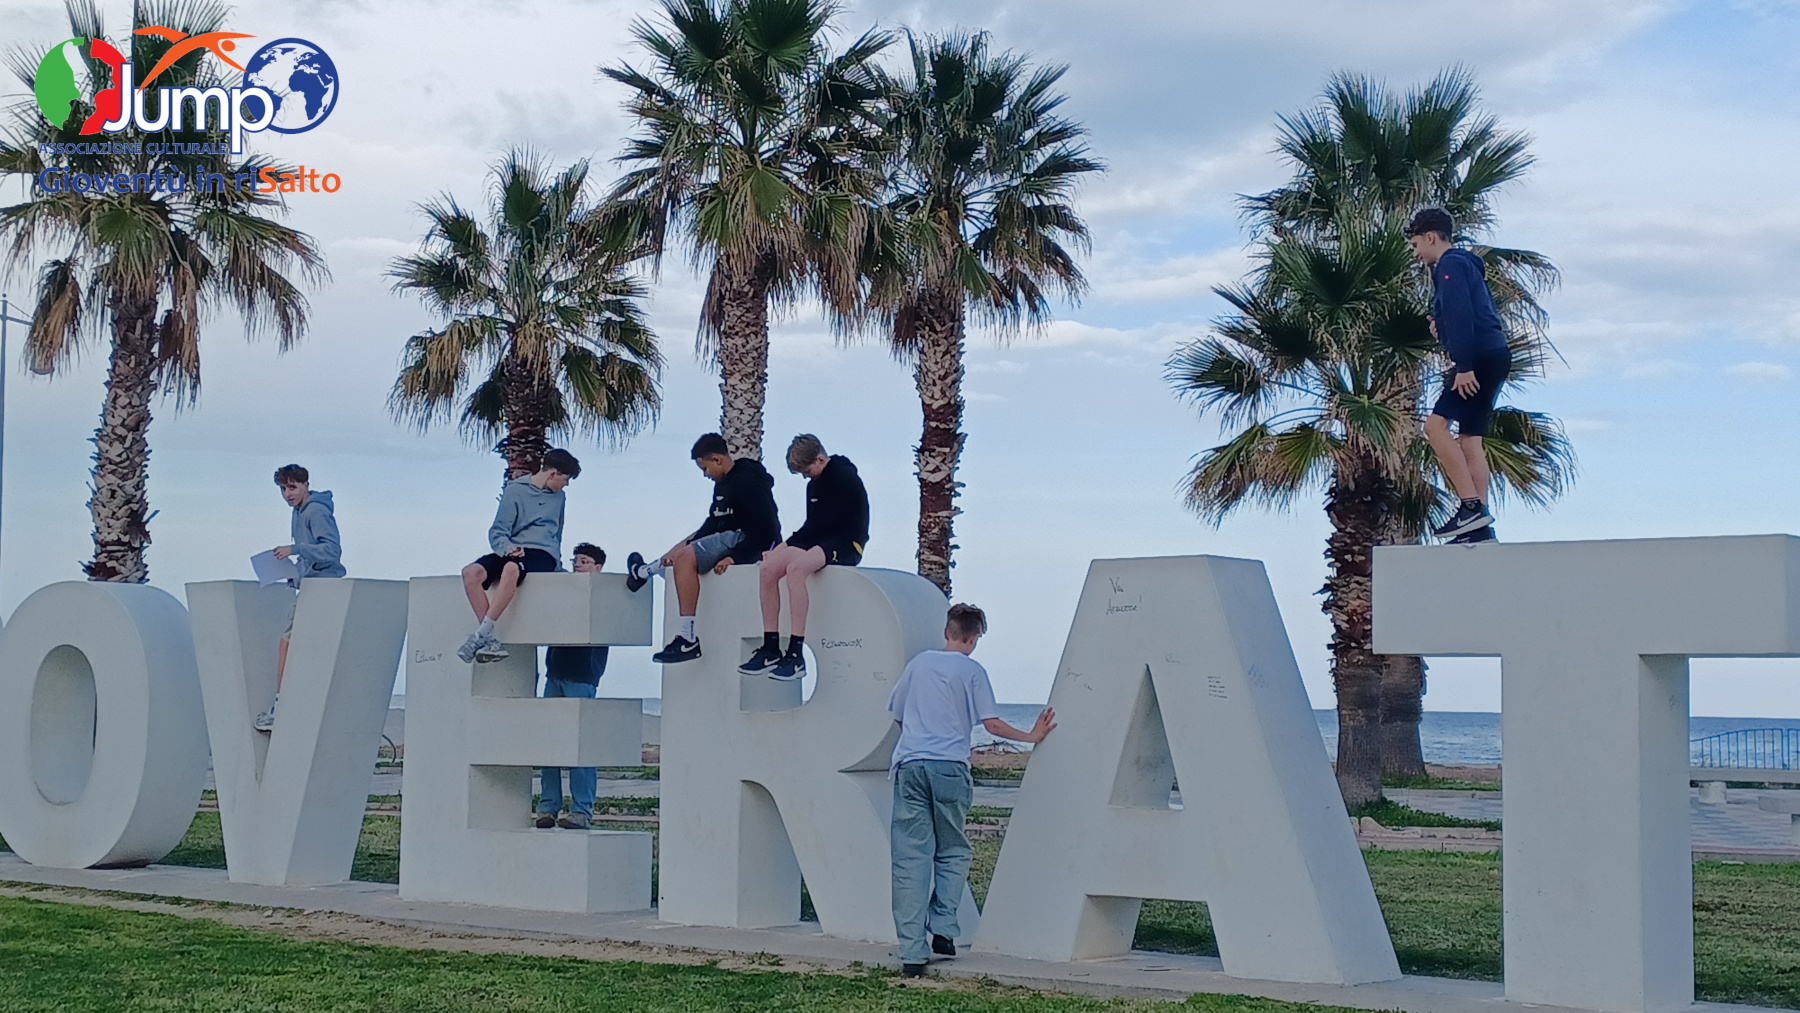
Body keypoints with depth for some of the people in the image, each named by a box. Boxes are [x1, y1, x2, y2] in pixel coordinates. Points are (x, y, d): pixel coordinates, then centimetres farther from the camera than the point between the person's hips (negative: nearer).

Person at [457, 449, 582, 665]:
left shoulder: (557, 496, 19)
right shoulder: (515, 490, 7)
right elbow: (497, 533, 1)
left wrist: (558, 564, 22)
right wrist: (508, 548, -18)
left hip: (542, 554, 0)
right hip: (513, 551, 0)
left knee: (511, 568, -38)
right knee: (471, 572, -31)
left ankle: (481, 635, -40)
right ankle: (489, 640, -34)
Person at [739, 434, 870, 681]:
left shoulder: (845, 478, -10)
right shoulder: (814, 484, 18)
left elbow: (833, 523, -16)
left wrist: (789, 545, -12)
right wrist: (785, 546, 3)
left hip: (847, 545, -9)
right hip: (820, 541, 9)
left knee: (796, 566, -34)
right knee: (768, 567, -14)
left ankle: (796, 656, -37)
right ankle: (771, 649, -12)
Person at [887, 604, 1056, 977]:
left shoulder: (919, 663, 17)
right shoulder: (971, 670, 5)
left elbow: (897, 714, 26)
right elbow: (992, 724, -1)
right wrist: (1032, 736, 11)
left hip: (908, 764, 2)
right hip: (949, 767, -2)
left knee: (911, 859, -2)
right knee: (952, 852, 14)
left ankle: (912, 951, -8)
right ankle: (942, 930, 2)